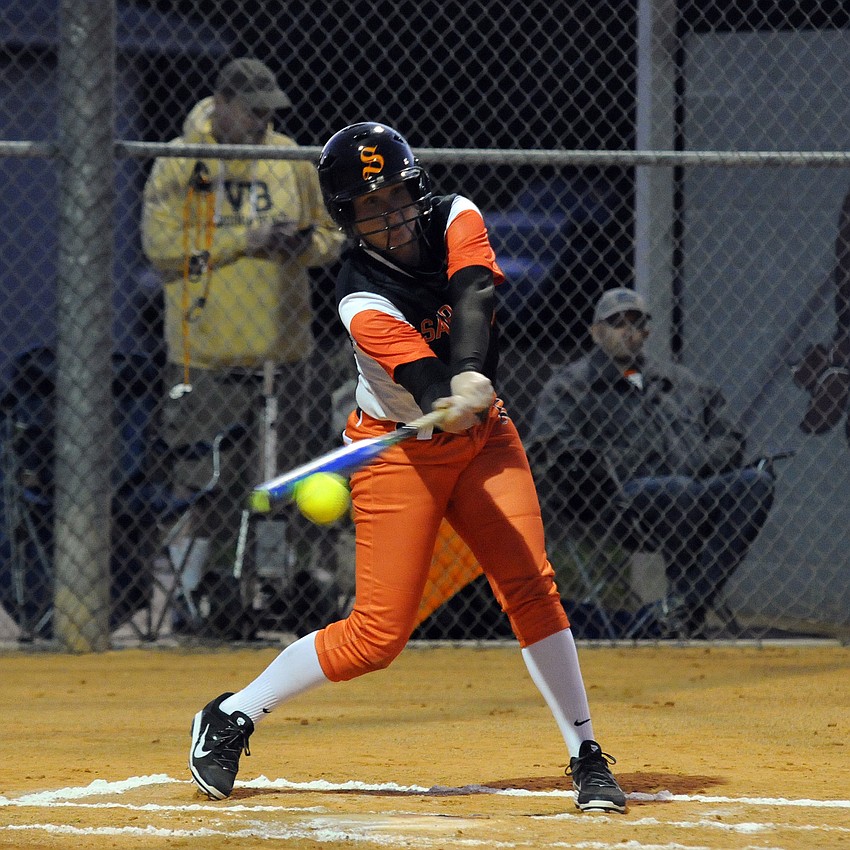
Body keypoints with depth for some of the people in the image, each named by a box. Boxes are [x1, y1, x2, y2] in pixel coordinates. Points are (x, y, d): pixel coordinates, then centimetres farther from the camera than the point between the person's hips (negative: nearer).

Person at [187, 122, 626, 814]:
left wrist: (472, 377, -45)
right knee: (379, 632, -7)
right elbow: (428, 383, -32)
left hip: (483, 439, 4)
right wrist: (455, 400, -55)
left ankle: (587, 756, -5)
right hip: (400, 451, -4)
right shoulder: (362, 302, -21)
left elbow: (474, 297, -28)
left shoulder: (455, 218, -9)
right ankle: (231, 718, 9)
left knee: (531, 585, -13)